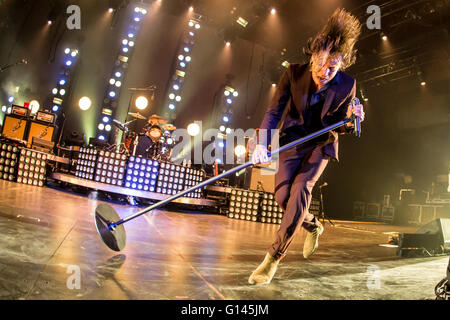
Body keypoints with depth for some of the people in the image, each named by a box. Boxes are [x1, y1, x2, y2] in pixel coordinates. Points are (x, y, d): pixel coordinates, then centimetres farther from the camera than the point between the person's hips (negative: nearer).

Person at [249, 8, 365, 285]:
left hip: (321, 143, -1)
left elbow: (340, 127, -4)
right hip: (293, 139, 2)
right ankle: (313, 226, 30)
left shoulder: (347, 85, -14)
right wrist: (262, 144, -30)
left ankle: (274, 257, -14)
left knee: (301, 188, -22)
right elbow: (274, 111, -16)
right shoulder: (294, 73, -15)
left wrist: (352, 120, -28)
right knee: (282, 195, -4)